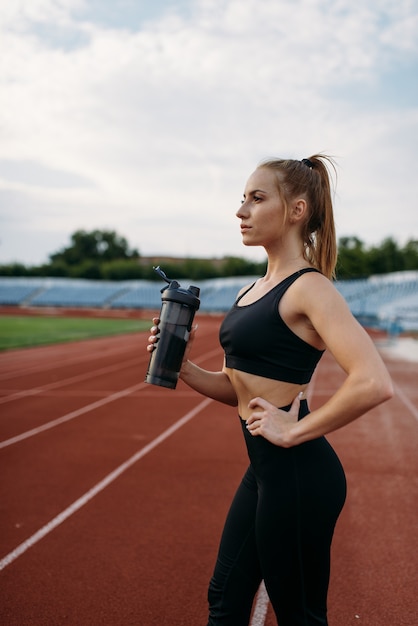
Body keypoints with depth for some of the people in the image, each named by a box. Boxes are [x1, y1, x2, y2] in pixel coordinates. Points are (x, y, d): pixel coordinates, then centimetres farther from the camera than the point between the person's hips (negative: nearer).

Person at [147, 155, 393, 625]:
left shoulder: (308, 287, -16)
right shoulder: (254, 290, 11)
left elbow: (374, 383, -30)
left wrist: (295, 430, -21)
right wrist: (182, 369, 0)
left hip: (298, 473, -8)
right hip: (264, 469, 8)